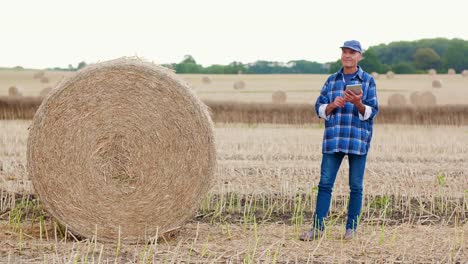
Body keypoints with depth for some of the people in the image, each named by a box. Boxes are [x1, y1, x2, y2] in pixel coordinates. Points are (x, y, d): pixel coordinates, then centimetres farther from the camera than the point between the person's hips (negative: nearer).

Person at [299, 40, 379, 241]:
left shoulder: (368, 81, 3)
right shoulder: (331, 80, 12)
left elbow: (372, 112, -2)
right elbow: (319, 108, 10)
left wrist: (358, 104, -21)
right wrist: (332, 105, -11)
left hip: (358, 140, -2)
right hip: (333, 139, 2)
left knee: (355, 186, 3)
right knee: (325, 183, -1)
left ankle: (351, 228, 12)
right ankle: (317, 227, 1)